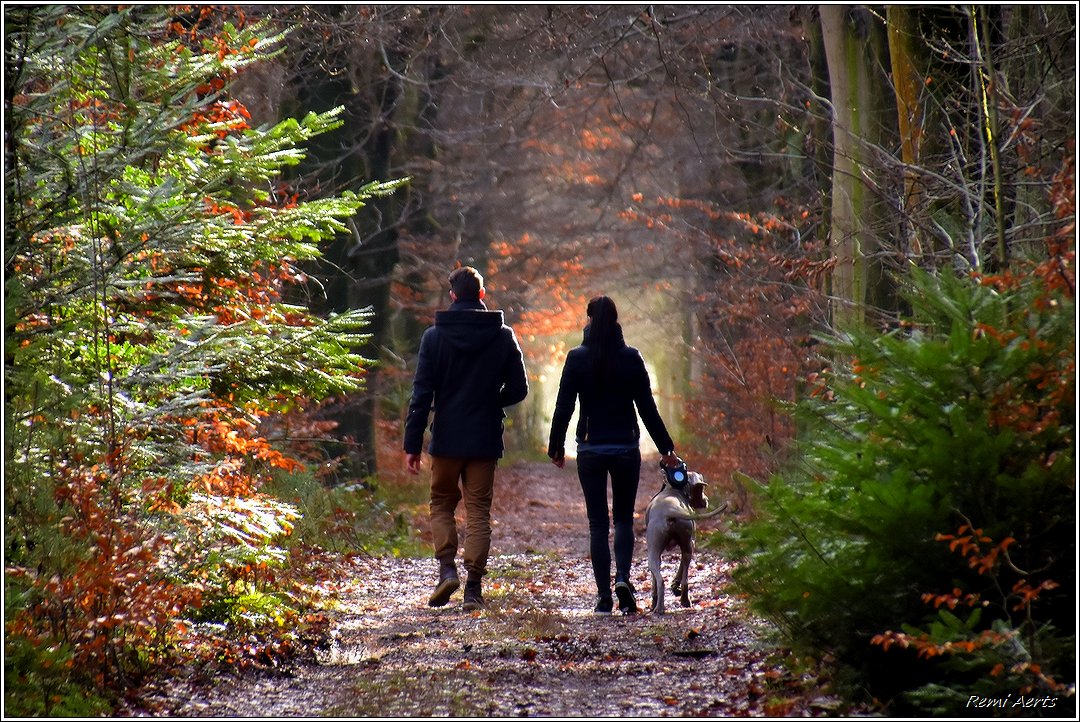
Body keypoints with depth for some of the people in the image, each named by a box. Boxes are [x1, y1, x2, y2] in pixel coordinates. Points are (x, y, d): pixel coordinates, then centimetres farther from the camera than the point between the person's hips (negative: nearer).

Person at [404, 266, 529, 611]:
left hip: (446, 440, -1)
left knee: (441, 504, 16)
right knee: (479, 511, 6)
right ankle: (473, 587, 1)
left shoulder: (435, 336, -4)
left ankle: (447, 567, -2)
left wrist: (412, 444, -4)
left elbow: (421, 395, -7)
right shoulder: (503, 336, -1)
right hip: (485, 440, 1)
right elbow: (518, 389, 2)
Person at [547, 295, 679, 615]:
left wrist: (556, 447, 7)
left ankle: (604, 595, 2)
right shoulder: (631, 358, -3)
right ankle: (622, 577, -10)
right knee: (624, 518, 14)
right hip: (626, 448, 1)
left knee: (598, 523, 7)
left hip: (590, 450, -1)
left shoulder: (577, 358, -5)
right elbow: (647, 408, -2)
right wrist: (665, 448, 6)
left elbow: (563, 407, -4)